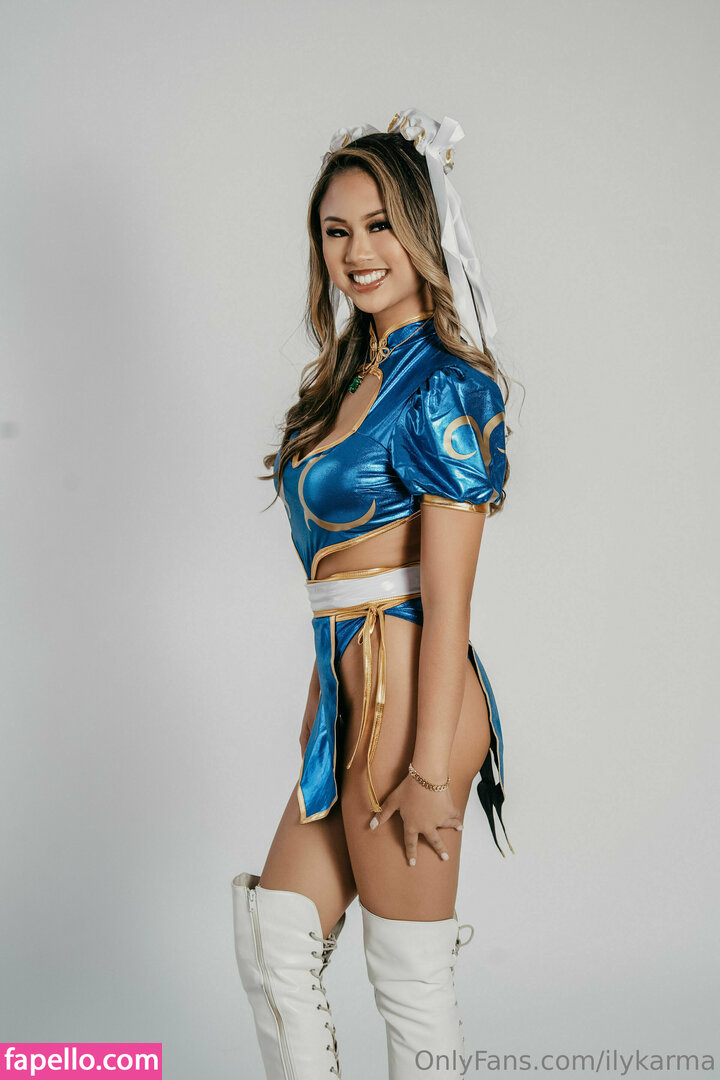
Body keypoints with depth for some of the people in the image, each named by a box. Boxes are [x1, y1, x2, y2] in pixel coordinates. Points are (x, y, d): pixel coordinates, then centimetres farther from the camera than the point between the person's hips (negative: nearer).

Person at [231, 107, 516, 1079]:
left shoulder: (444, 386, -14)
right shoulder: (353, 368, 13)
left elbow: (447, 601, -18)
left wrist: (428, 770, -19)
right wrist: (324, 701, 19)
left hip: (409, 697, -9)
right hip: (350, 689, 9)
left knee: (411, 982, 7)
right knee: (274, 949, 15)